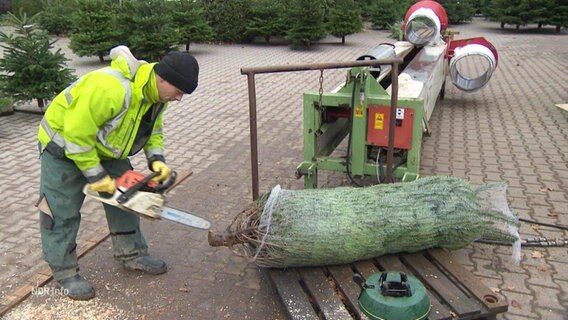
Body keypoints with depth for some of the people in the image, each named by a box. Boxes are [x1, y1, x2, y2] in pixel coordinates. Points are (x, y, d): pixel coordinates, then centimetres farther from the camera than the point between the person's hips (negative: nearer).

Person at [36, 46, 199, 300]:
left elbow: (152, 128, 4)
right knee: (63, 211, -1)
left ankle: (132, 255, 20)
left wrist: (157, 159, -13)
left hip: (105, 147, 8)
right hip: (64, 143, -8)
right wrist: (95, 175, -26)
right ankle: (65, 272, 14)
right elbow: (77, 133, -35)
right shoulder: (112, 88, -41)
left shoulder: (156, 92, -13)